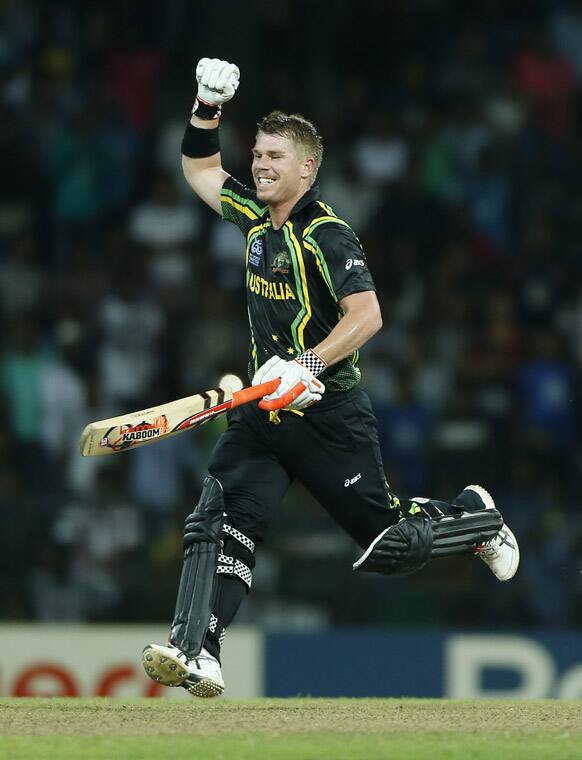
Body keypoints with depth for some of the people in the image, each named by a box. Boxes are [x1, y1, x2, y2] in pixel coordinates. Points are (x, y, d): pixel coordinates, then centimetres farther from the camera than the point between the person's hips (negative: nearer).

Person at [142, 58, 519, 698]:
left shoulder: (326, 235, -14)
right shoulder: (256, 218, 8)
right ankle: (195, 652, -24)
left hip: (327, 418, -6)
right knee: (217, 522, -15)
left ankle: (475, 519, 31)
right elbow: (200, 168, 23)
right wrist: (207, 108, 7)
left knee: (387, 543, 2)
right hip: (262, 414, 6)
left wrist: (307, 367, -35)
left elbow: (367, 314, -25)